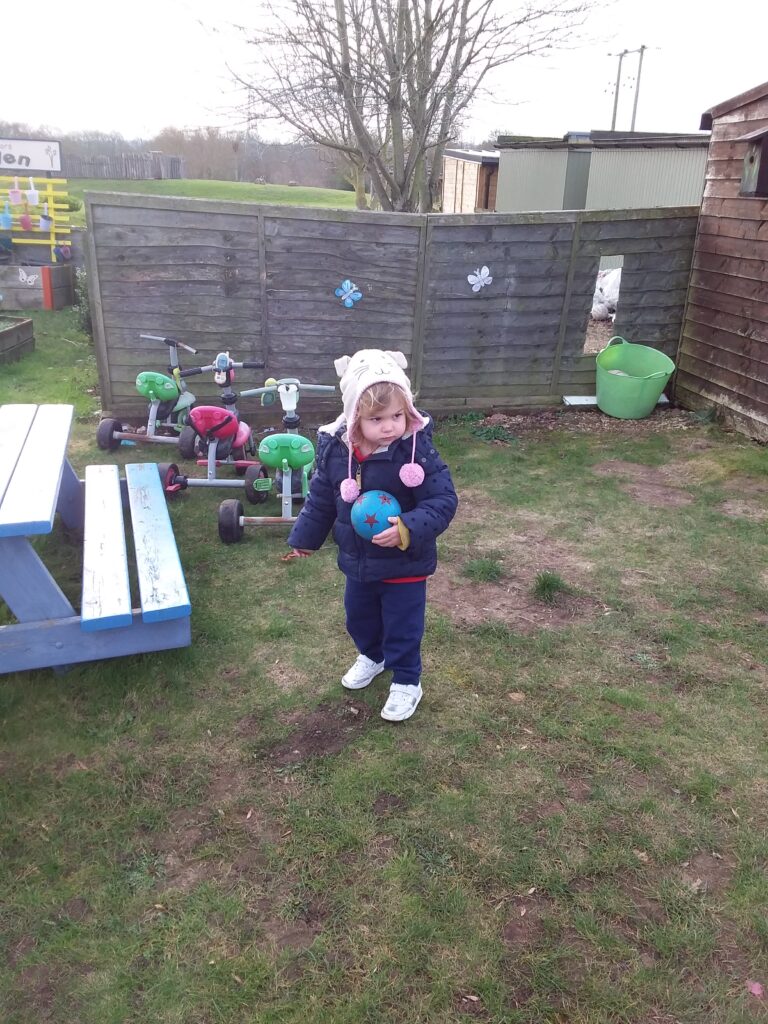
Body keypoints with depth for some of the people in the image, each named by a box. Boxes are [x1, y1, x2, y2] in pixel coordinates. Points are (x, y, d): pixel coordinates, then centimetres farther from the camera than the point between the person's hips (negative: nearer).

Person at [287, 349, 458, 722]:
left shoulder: (417, 450, -25)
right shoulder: (334, 449, -12)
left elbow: (443, 501, -23)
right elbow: (320, 500, 3)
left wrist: (408, 529, -38)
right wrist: (304, 538, 13)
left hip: (405, 565, -4)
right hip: (357, 562, 5)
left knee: (403, 627, 11)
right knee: (358, 618, 26)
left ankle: (406, 682, 36)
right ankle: (371, 656, 56)